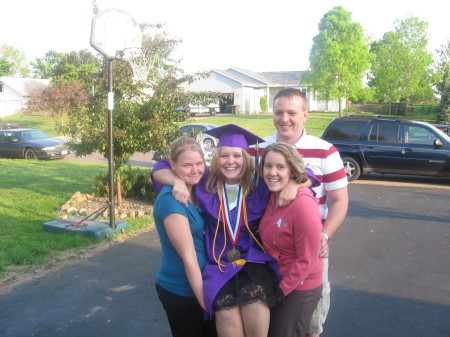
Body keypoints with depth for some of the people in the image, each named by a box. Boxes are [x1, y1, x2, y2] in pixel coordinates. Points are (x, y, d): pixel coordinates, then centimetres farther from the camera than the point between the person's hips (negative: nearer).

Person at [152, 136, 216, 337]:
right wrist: (203, 300, -18)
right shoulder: (171, 200, -24)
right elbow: (188, 257, -22)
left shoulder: (194, 191, 2)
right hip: (181, 290, -8)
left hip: (195, 283, 8)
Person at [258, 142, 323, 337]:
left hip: (299, 289, -7)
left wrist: (279, 291, -15)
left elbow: (306, 261, -22)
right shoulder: (272, 196, -3)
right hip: (275, 281, 7)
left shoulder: (304, 204, -26)